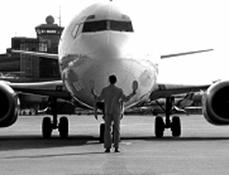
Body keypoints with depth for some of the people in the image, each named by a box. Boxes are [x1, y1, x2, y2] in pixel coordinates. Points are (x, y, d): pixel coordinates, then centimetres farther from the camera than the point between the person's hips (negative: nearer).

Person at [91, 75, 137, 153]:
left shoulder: (105, 90, -2)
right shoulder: (119, 90, -3)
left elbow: (99, 99, 3)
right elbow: (125, 99, -4)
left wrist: (93, 94, 22)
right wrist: (133, 93, 7)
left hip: (108, 112, 0)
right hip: (116, 112, 0)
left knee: (107, 130, 3)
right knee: (116, 130, 3)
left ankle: (108, 147, -3)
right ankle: (116, 147, -2)